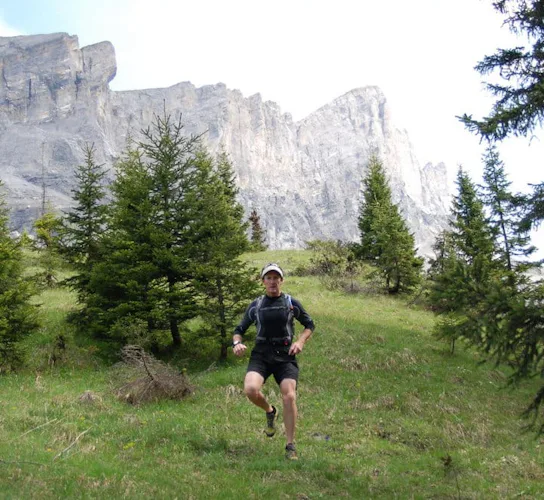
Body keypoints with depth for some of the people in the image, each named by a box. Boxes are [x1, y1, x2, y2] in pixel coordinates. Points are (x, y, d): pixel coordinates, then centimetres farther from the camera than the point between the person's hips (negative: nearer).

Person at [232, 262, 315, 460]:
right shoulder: (255, 305, 7)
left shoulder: (291, 303, 4)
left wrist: (300, 341, -4)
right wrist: (237, 343, -8)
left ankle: (290, 446, 1)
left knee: (289, 396, -15)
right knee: (250, 389, -24)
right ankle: (270, 412, 12)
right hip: (261, 355, 1)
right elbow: (239, 329, 15)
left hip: (285, 356, -1)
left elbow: (309, 325, 14)